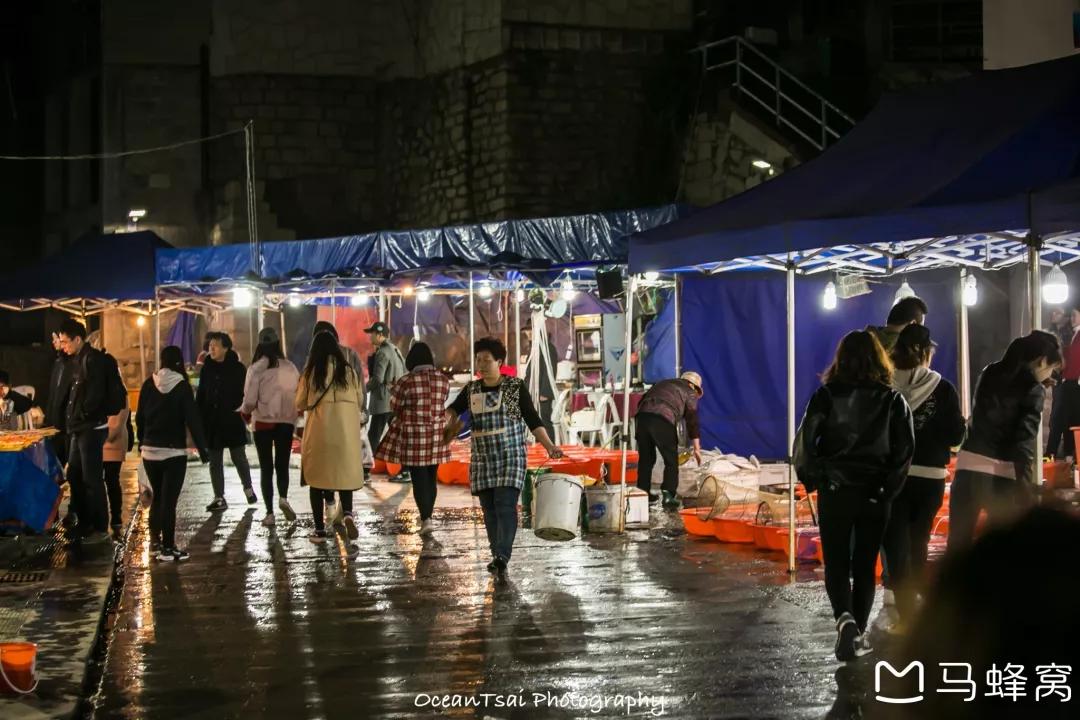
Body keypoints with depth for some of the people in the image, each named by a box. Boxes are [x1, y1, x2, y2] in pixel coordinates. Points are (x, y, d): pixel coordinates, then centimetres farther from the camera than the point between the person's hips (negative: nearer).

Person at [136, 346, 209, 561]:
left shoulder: (149, 384, 1)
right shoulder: (181, 386, -10)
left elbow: (139, 416, 5)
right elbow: (193, 419, -12)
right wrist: (202, 449, -9)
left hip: (150, 450, 4)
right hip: (174, 451, -4)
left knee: (158, 496, 19)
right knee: (169, 499, -2)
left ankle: (155, 539, 22)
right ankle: (167, 548, -2)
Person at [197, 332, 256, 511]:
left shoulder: (237, 368, -5)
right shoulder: (207, 368, 5)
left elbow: (244, 395, -3)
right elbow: (200, 395, 8)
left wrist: (242, 411, -15)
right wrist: (199, 419, 1)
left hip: (232, 421, -4)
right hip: (212, 422, 4)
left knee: (239, 458, 4)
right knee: (214, 461, 6)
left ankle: (248, 488, 26)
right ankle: (219, 498, 11)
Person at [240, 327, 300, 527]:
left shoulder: (256, 369, -10)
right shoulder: (290, 367, -3)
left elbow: (250, 400, -11)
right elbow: (299, 395, -2)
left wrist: (243, 410, 10)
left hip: (264, 422, -2)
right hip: (286, 422, 2)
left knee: (266, 467, 8)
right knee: (282, 464, 14)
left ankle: (270, 513, 5)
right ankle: (283, 497, -12)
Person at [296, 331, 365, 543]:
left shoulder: (310, 373, -2)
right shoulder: (348, 371, 3)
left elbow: (300, 404, 6)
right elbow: (360, 401, 11)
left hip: (319, 430, -1)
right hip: (346, 430, 1)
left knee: (317, 478, 7)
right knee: (345, 473, 10)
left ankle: (319, 530, 7)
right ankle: (348, 512, -16)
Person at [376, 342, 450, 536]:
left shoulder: (406, 381, -14)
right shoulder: (443, 380, 0)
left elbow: (395, 406, -3)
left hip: (413, 435, -4)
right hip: (436, 434, 4)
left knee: (419, 478, -2)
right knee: (431, 477, 14)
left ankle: (426, 519, -12)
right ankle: (427, 517, 22)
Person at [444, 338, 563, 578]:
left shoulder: (515, 386, -3)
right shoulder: (471, 390, 8)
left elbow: (533, 420, -2)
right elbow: (453, 409, 21)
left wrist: (549, 446, -13)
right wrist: (448, 420, -3)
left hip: (511, 456, -5)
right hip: (482, 459, 5)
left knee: (505, 505, -16)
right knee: (489, 508, 6)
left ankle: (502, 557, -25)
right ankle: (497, 555, 14)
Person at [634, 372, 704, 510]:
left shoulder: (662, 384, 35)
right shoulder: (690, 393, 20)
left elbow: (642, 401, 29)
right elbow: (692, 420, 12)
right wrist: (696, 448, 12)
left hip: (642, 415, 5)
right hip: (663, 419, -5)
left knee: (646, 458, 19)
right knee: (671, 460, 5)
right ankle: (669, 494, -7)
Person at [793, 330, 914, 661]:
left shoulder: (827, 395, -5)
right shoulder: (892, 400, -1)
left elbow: (805, 440, -11)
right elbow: (906, 448, -6)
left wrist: (811, 478, 2)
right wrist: (889, 487, 3)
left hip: (834, 492, -1)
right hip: (876, 494, 1)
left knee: (836, 563, 6)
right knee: (865, 565, 13)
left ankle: (844, 618, -18)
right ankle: (859, 633, 15)